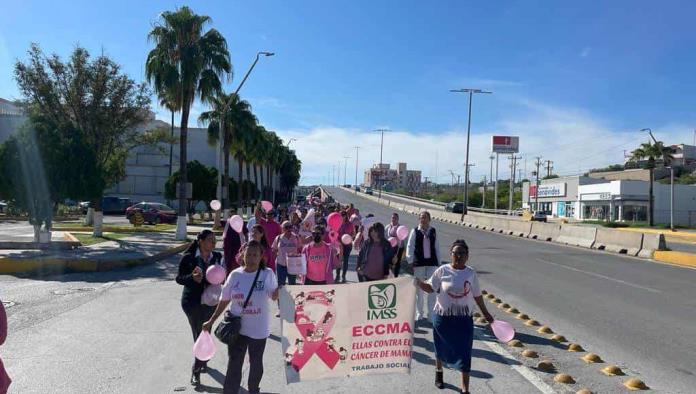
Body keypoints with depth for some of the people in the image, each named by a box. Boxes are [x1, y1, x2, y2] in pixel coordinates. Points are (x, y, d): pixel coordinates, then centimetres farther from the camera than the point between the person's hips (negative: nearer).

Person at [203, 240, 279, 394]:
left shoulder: (268, 274, -10)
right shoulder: (235, 275, -6)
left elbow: (274, 296, 0)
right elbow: (224, 300, 3)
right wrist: (211, 321, 4)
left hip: (259, 329, 0)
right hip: (237, 328, 0)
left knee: (256, 363, 19)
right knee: (234, 364, 5)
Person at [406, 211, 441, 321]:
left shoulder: (433, 232, 5)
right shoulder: (415, 231, -2)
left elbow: (437, 247, 10)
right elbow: (410, 247, -3)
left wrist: (439, 262, 8)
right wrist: (410, 262, -9)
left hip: (432, 263, 2)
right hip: (418, 263, -2)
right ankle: (419, 313, 20)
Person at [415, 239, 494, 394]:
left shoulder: (471, 273, -2)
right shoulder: (442, 271, -9)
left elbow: (477, 295, 9)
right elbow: (430, 288, -4)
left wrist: (485, 313, 14)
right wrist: (418, 281, -22)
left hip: (464, 319, 1)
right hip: (443, 317, -1)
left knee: (464, 353, -2)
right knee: (442, 348, 17)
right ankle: (439, 373, 45)